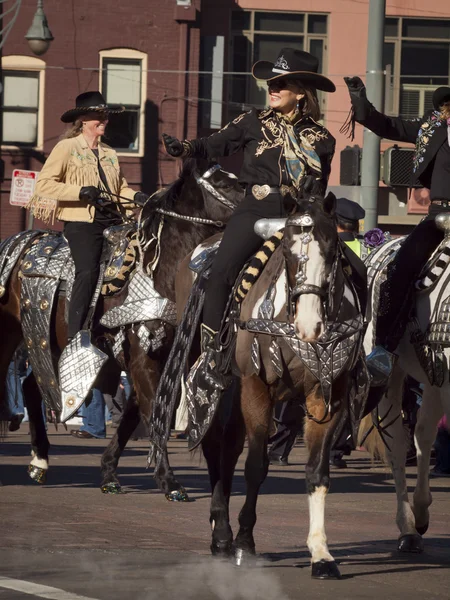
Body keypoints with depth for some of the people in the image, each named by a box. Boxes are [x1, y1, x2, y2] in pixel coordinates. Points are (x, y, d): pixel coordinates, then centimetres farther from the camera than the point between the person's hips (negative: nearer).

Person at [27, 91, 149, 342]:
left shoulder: (109, 153, 22)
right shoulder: (67, 148, 2)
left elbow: (121, 187, 29)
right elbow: (44, 184, -7)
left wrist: (136, 197, 6)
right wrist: (82, 192, -18)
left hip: (113, 220, 7)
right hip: (82, 222, -7)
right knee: (88, 271, -26)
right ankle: (74, 336, -25)